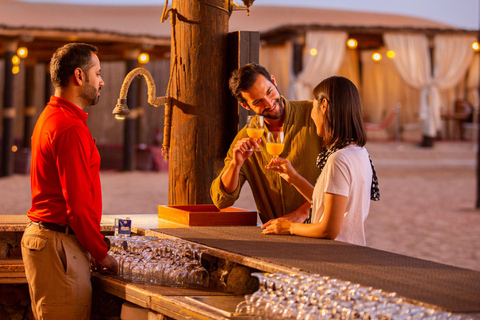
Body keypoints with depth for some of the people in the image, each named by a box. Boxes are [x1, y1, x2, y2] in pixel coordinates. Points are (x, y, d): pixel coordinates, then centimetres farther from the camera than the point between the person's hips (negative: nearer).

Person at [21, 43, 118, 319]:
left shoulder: (50, 117, 18)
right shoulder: (70, 129, -16)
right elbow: (79, 204, -18)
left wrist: (95, 249, 19)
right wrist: (101, 254, -7)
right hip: (59, 245, -10)